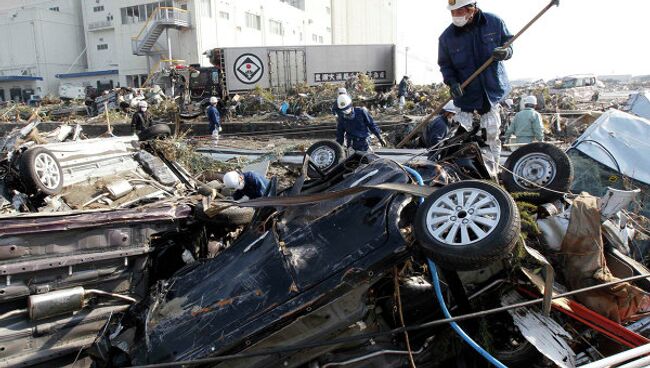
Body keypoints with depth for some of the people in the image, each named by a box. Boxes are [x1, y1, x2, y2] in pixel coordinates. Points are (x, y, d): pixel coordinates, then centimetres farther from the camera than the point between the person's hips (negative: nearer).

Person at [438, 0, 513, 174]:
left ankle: (492, 169, 20)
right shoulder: (447, 37, -8)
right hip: (465, 93, -1)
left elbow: (509, 42, 7)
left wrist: (506, 52, -16)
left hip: (493, 87, 1)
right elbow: (444, 64, 2)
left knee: (492, 132, 6)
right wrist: (452, 82, -15)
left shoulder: (495, 22, -7)